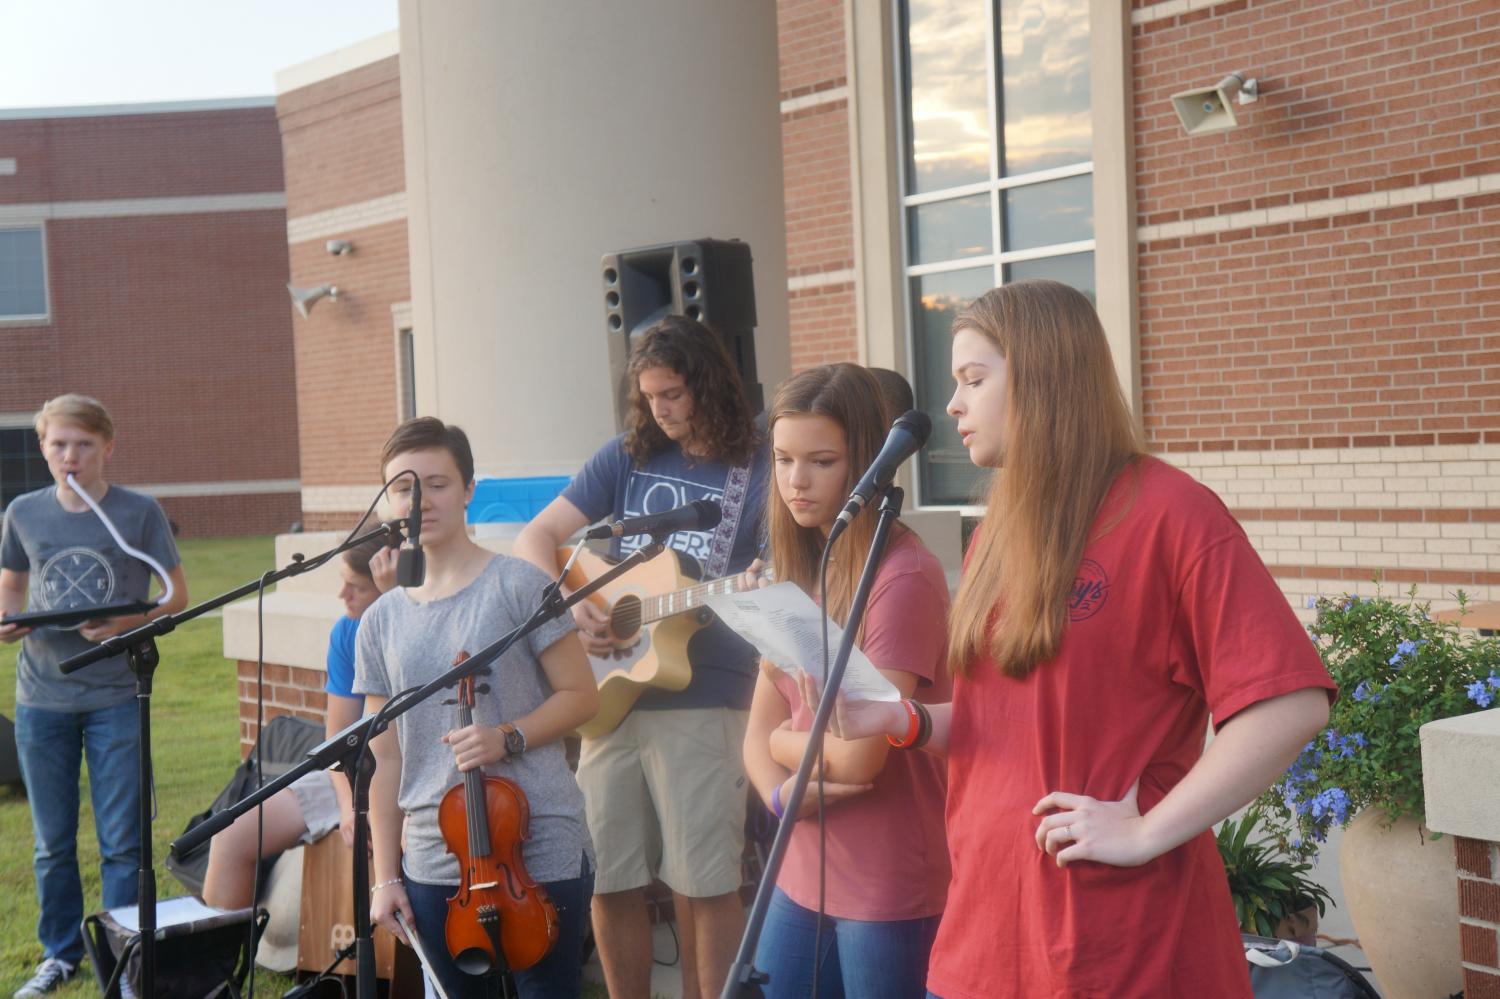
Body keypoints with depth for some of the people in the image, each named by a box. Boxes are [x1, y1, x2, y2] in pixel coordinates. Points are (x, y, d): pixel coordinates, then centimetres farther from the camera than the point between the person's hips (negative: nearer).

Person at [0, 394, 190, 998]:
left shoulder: (139, 512, -4)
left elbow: (177, 596, 0)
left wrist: (128, 623, -18)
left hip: (116, 696, -3)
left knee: (122, 843, 0)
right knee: (52, 840, 13)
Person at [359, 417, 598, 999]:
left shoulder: (516, 585, -4)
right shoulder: (381, 622, 7)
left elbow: (581, 696, -3)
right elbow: (387, 760, 10)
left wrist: (507, 738, -19)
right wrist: (385, 876, 7)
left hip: (540, 854, -4)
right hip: (433, 866, 4)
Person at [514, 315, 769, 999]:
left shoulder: (755, 471, -1)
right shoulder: (628, 458, 9)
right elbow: (535, 539, 7)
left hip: (702, 697, -4)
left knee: (703, 884, -1)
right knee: (610, 881, 9)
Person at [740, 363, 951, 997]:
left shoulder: (903, 577, -18)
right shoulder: (797, 574, 8)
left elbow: (860, 756, -22)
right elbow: (758, 733, 8)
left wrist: (787, 739, -2)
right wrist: (781, 792, -12)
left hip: (892, 891, -7)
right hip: (803, 880, 7)